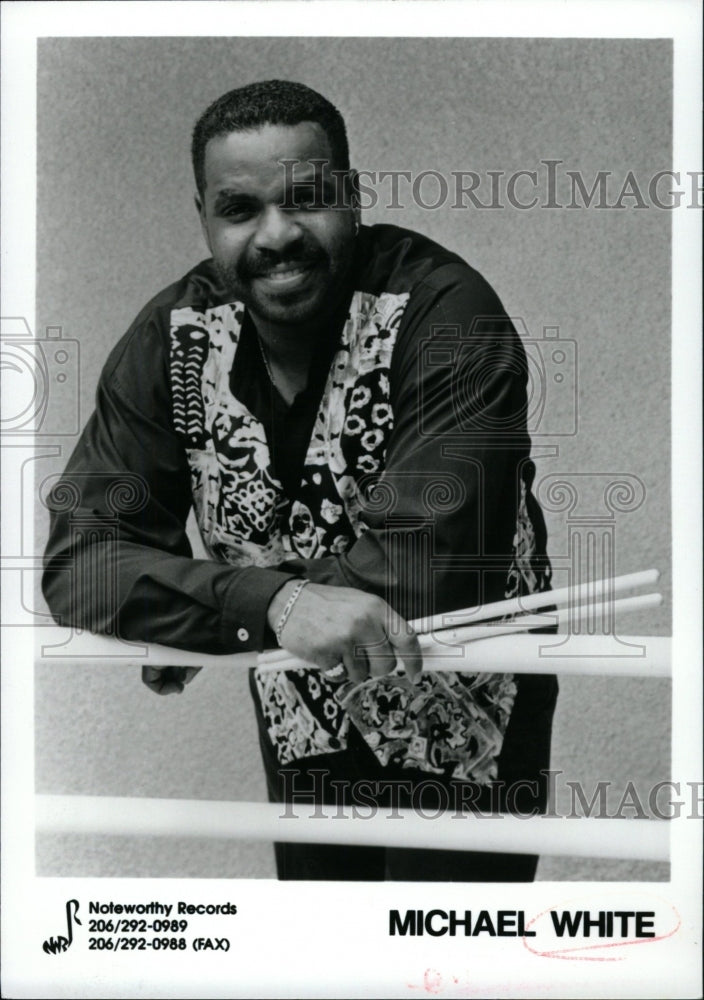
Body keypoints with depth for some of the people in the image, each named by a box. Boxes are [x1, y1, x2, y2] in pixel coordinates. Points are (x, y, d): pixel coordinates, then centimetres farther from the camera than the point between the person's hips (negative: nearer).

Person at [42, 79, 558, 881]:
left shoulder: (445, 312, -25)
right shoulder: (171, 338, -13)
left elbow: (420, 573, -33)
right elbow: (80, 558, -20)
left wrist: (192, 632, -24)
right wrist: (270, 602, -39)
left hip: (462, 724, -4)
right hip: (304, 721, 4)